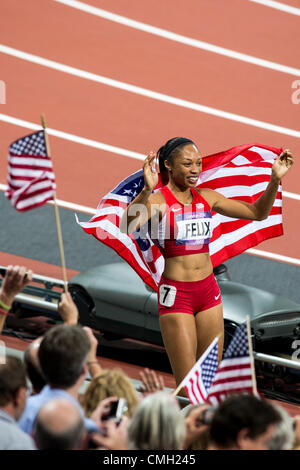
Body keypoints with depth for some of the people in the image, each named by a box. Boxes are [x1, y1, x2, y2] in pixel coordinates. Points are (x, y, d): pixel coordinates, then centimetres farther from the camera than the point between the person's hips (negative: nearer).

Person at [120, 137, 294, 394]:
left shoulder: (206, 198, 7)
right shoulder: (158, 200, -10)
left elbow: (257, 212, 16)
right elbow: (127, 225, -31)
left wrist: (275, 180, 2)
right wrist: (147, 189, -45)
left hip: (209, 290, 6)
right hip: (176, 293, -6)